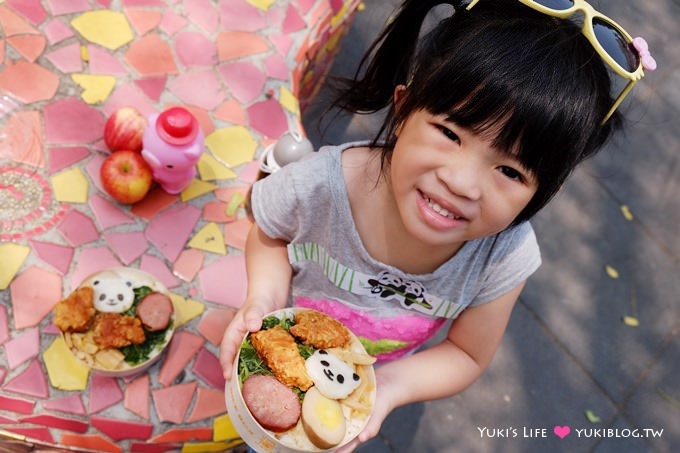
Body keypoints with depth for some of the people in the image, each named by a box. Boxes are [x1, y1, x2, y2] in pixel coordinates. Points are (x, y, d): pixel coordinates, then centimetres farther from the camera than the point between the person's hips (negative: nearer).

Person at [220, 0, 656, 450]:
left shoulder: (505, 259, -36)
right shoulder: (315, 188, -40)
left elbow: (468, 356, -17)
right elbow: (269, 237, -14)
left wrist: (389, 387, -35)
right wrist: (265, 297, -34)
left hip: (378, 378, 1)